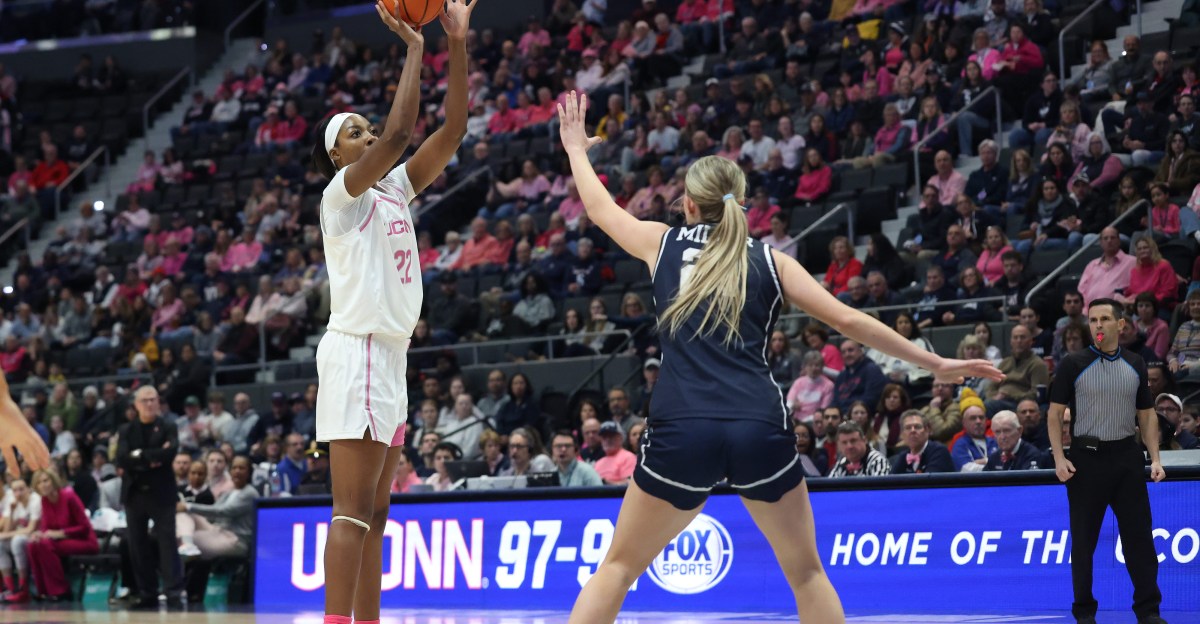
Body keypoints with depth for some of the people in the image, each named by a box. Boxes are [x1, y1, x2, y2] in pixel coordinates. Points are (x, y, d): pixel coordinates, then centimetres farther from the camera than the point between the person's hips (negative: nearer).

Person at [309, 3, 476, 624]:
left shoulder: (395, 189, 16)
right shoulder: (342, 193, -5)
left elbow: (452, 130, 8)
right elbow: (400, 131, -20)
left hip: (390, 354, 9)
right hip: (356, 350, -9)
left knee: (373, 513, 7)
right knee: (354, 510, -14)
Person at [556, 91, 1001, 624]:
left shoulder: (664, 243, 14)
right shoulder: (770, 260, 12)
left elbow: (601, 209, 33)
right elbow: (850, 322, 9)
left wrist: (576, 149, 51)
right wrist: (937, 364, 14)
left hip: (682, 429, 0)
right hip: (759, 428, 0)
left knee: (618, 567, 12)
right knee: (806, 572, 14)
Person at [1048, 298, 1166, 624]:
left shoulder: (1135, 365, 8)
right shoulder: (1073, 365, -1)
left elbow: (1147, 415, 13)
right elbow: (1055, 413, -1)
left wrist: (1155, 458, 3)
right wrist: (1059, 458, -10)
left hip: (1126, 458, 2)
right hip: (1086, 459, -2)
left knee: (1139, 536, 1)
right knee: (1084, 540, 3)